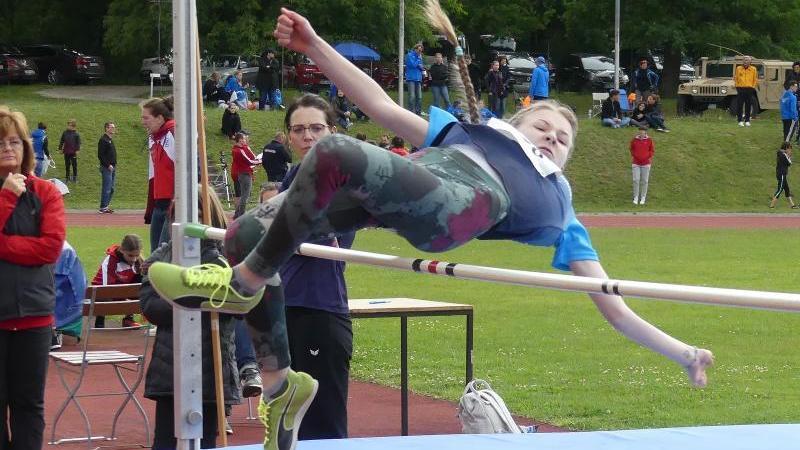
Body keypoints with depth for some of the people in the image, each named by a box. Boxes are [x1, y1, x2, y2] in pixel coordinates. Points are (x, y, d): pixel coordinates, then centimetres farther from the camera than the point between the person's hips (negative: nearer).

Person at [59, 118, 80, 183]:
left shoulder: (76, 134, -4)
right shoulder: (65, 133, 4)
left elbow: (78, 143, -4)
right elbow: (61, 141, 12)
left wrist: (77, 150, -12)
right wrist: (60, 148, 10)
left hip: (73, 152, -3)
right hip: (66, 152, 3)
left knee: (74, 165, 3)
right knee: (67, 165, 10)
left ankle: (75, 178, 13)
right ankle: (67, 178, 19)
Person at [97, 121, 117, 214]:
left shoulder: (110, 140, 17)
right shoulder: (103, 140, -11)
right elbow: (100, 155, -17)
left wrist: (114, 165, 13)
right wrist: (108, 165, -20)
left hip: (112, 167, 9)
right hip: (106, 168, -9)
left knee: (111, 189, 11)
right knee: (106, 188, -8)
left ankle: (106, 206, 18)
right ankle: (103, 208, -4)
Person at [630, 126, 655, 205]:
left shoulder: (649, 140, -4)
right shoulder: (634, 140, -2)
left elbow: (652, 150, 6)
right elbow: (632, 149, 13)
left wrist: (649, 158, -1)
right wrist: (633, 157, 5)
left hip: (645, 163, 0)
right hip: (636, 163, 0)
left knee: (645, 181, 5)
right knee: (636, 180, -4)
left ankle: (643, 197, 17)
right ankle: (636, 197, 7)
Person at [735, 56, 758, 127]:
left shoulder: (753, 69, 5)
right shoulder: (738, 69, 5)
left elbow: (755, 80, 7)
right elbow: (735, 78, 9)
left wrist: (752, 87, -1)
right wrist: (737, 87, -1)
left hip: (749, 89, 0)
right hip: (740, 89, 0)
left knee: (748, 106, 3)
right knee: (739, 105, -3)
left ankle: (747, 120, 10)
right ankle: (740, 120, 2)